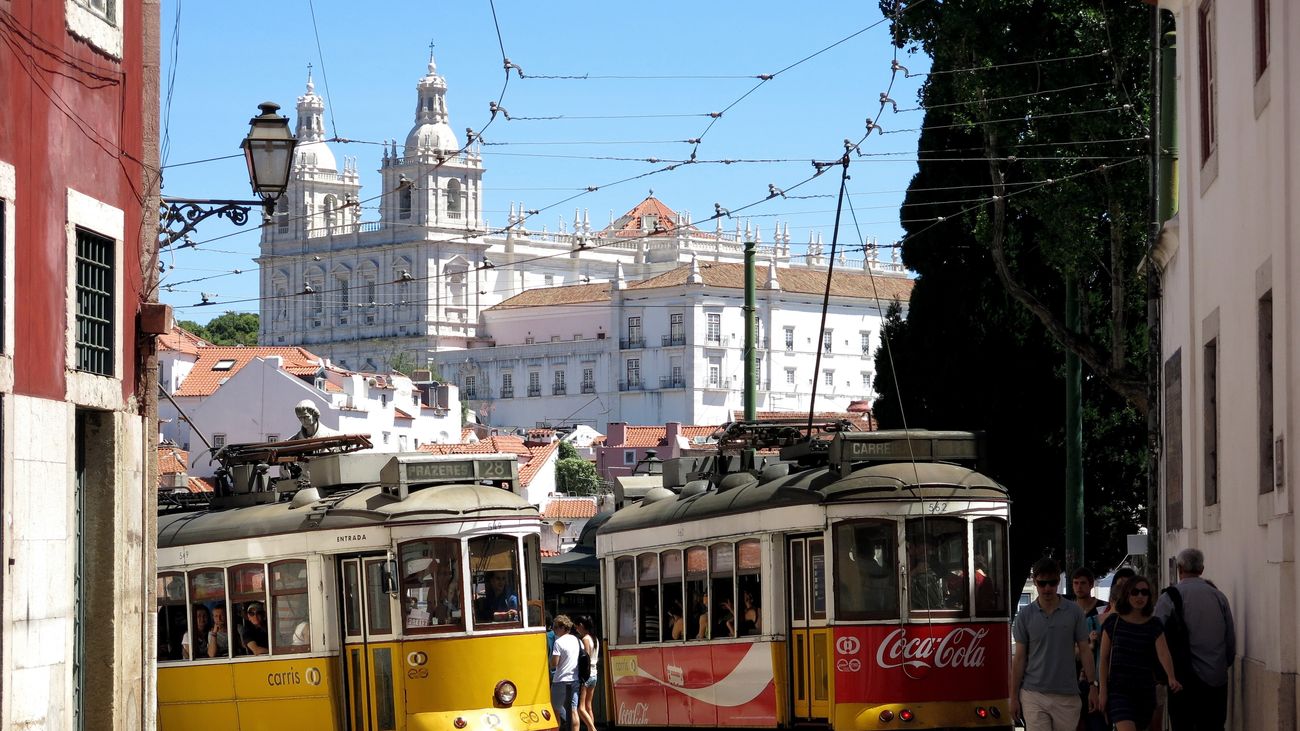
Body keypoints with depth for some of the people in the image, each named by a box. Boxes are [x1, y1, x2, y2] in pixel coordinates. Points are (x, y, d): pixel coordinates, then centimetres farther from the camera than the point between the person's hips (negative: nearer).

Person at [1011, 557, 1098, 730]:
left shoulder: (1074, 612, 3)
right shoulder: (1025, 616, 2)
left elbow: (1084, 651, 6)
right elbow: (1019, 658, 4)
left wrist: (1092, 685, -1)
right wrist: (1014, 696, 2)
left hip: (1066, 696, 1)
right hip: (1034, 695, -1)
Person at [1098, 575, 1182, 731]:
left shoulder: (1154, 625, 4)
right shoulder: (1114, 622, 0)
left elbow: (1163, 653, -13)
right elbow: (1104, 658, 2)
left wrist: (1171, 678, -31)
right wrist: (1103, 690, -3)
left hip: (1145, 689, 3)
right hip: (1118, 689, -3)